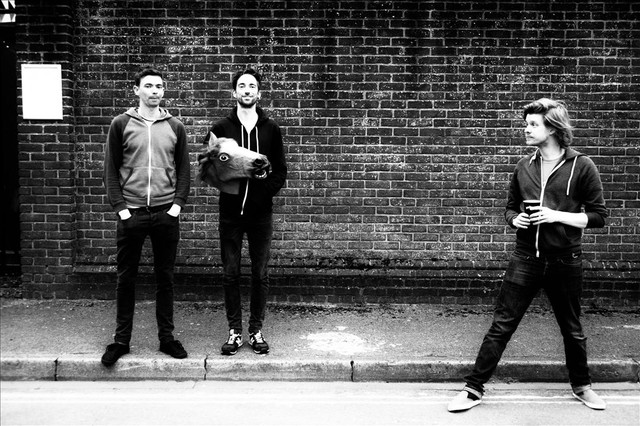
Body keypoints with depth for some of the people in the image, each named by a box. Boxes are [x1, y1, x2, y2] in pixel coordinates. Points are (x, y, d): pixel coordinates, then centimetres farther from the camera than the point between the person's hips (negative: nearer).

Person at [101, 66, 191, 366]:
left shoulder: (175, 127, 8)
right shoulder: (121, 124, 3)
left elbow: (184, 169, 8)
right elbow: (111, 169, 2)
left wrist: (178, 203, -3)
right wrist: (119, 206, -7)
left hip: (166, 214, 1)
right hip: (131, 214, -1)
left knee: (165, 277, 8)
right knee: (126, 278, 6)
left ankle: (166, 337, 18)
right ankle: (121, 339, 17)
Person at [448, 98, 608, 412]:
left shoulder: (582, 167, -6)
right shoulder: (524, 166, 5)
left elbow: (598, 216, -4)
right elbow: (510, 208, 16)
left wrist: (557, 216, -17)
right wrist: (515, 219, -7)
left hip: (564, 261, -2)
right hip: (525, 259, 2)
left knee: (572, 329, 15)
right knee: (501, 326, 1)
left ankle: (581, 386, 38)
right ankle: (473, 389, 8)